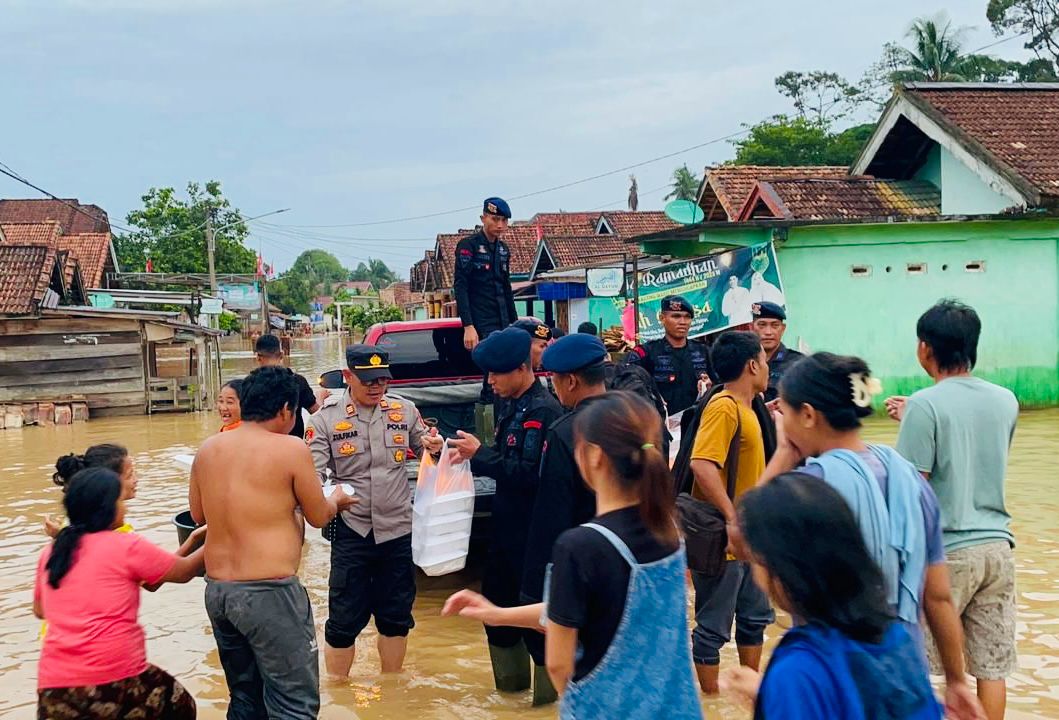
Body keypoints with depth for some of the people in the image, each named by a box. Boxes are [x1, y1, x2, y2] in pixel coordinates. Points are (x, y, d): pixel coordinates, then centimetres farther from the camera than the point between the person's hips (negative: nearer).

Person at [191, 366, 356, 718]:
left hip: (217, 591, 7)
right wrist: (336, 500, 22)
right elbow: (319, 517, 1)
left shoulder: (208, 449, 7)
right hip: (269, 593, -7)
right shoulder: (289, 448, -10)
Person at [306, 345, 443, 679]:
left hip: (398, 531, 3)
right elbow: (312, 473, -11)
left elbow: (422, 446, 14)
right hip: (351, 532, -3)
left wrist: (432, 445, -10)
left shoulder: (404, 410, 3)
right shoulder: (326, 419, -5)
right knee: (343, 621, 4)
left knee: (396, 618, 15)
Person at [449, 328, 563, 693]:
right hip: (508, 525, 10)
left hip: (532, 530, -10)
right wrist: (473, 457, -1)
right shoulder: (514, 406, 9)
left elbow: (530, 473, -26)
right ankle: (511, 681, 35)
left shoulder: (542, 411, -19)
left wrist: (480, 454, -20)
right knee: (496, 602, 19)